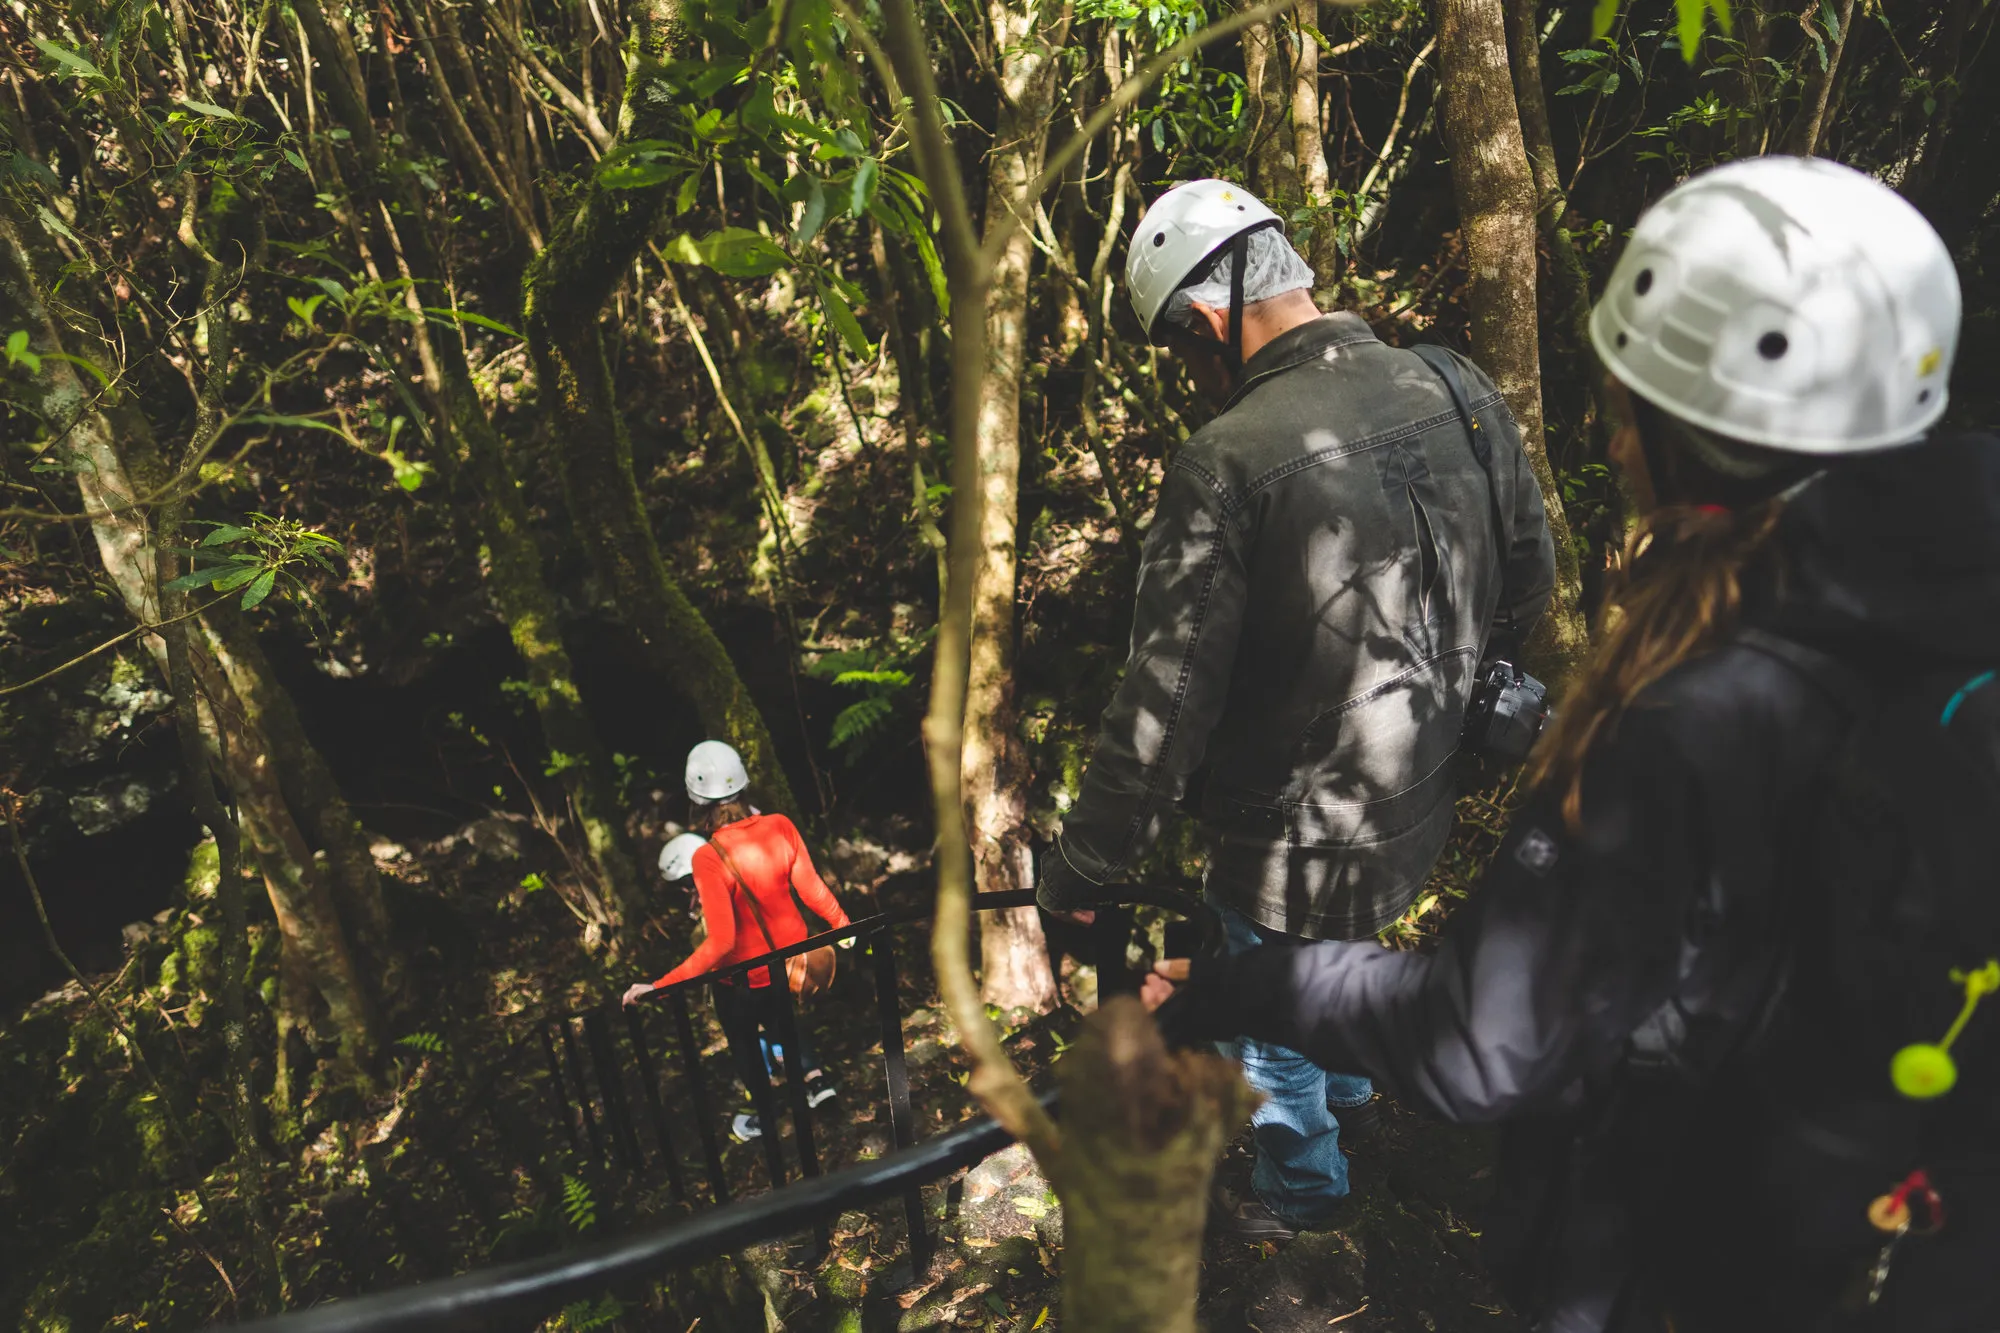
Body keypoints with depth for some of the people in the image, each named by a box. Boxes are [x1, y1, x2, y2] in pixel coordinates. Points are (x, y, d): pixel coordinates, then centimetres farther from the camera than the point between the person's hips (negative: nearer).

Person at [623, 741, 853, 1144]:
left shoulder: (707, 858, -32)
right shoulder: (780, 827, -19)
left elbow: (720, 940, -33)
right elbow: (811, 888, -8)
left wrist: (660, 986, -28)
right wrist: (842, 924, 10)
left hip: (745, 973, -4)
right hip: (793, 954, 4)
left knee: (744, 1039, 27)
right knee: (779, 1014, 38)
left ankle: (764, 1117, 47)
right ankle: (815, 1077, 36)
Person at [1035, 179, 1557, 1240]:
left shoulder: (1227, 466, -28)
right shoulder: (1462, 394, -8)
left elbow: (1162, 714, -26)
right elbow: (1530, 584, 5)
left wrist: (1075, 871, -12)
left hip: (1296, 847, -6)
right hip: (1422, 813, 7)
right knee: (1338, 952, 35)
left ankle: (1300, 1188, 49)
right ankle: (1348, 1085, 62)